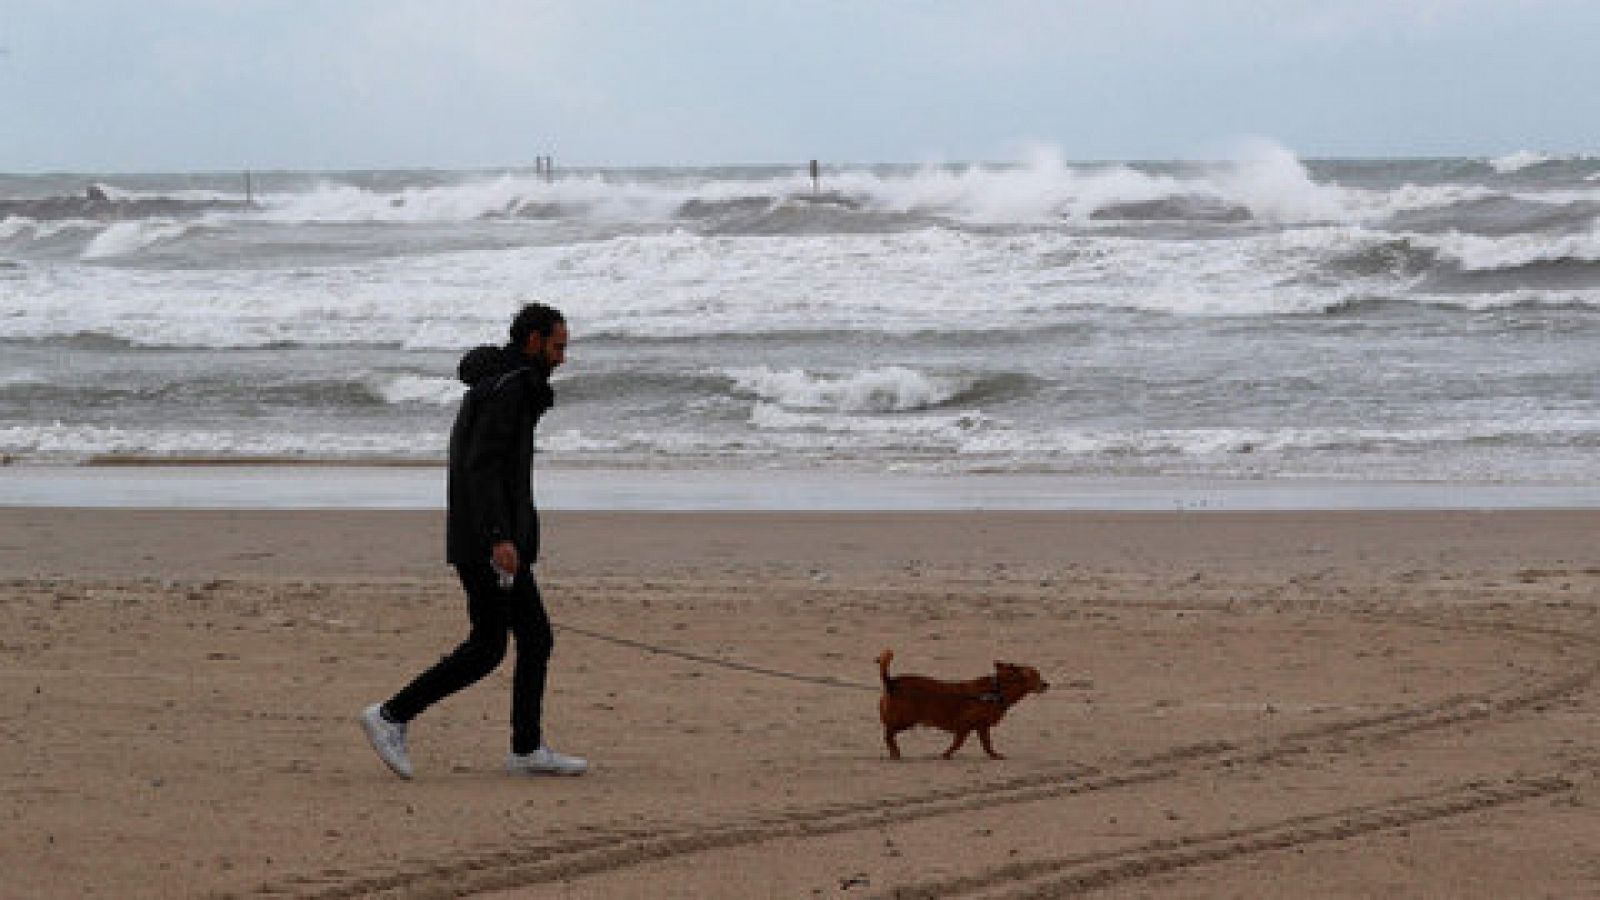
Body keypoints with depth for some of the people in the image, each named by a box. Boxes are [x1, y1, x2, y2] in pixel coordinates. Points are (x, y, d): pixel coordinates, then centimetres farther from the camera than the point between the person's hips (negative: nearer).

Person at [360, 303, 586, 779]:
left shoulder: (503, 387, 18)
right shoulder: (506, 388, -14)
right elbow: (481, 466, -23)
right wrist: (501, 538, -29)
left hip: (496, 539, 10)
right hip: (492, 538, -10)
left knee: (536, 639, 8)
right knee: (486, 649, -6)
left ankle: (528, 749, 8)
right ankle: (392, 716, -4)